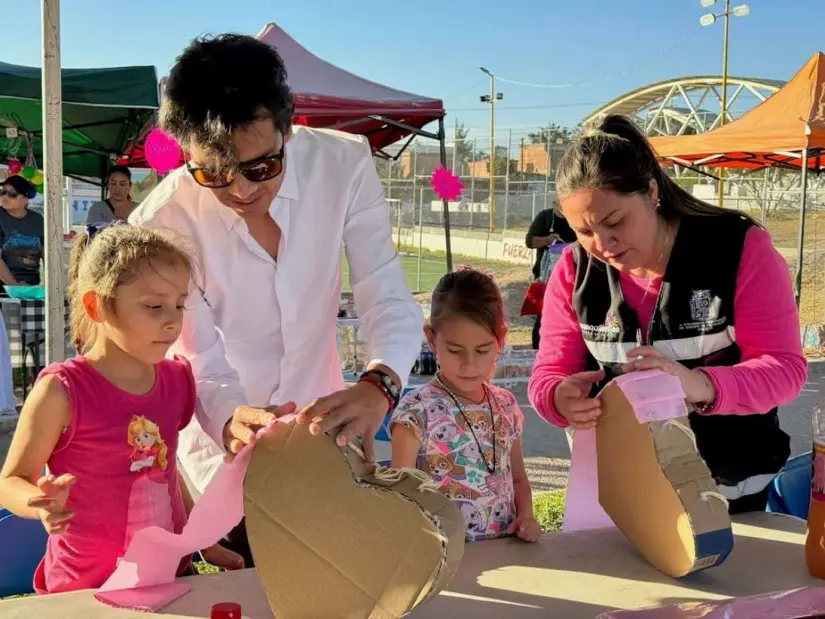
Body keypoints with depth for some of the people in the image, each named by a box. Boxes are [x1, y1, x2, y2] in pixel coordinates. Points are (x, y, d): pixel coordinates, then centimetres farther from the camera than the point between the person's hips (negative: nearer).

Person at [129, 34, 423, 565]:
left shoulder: (344, 164, -18)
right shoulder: (161, 223, -22)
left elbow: (391, 302, -21)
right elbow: (202, 367, -19)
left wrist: (379, 385, -42)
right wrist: (232, 421, -42)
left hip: (320, 425, 2)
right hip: (223, 444, -2)